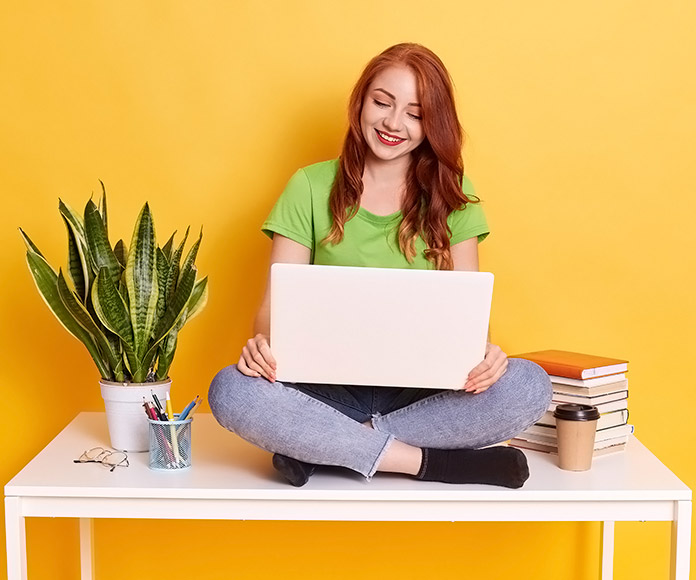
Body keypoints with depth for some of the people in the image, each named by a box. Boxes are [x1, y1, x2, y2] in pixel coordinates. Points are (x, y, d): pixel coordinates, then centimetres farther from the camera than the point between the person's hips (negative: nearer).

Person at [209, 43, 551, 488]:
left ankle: (323, 446, -22)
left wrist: (482, 352, -20)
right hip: (328, 390, -1)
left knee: (529, 387, -28)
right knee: (232, 390, -32)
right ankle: (435, 462, -25)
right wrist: (264, 342, -23)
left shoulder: (452, 196, 9)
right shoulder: (311, 188, 5)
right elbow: (277, 301, 1)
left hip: (422, 391, 1)